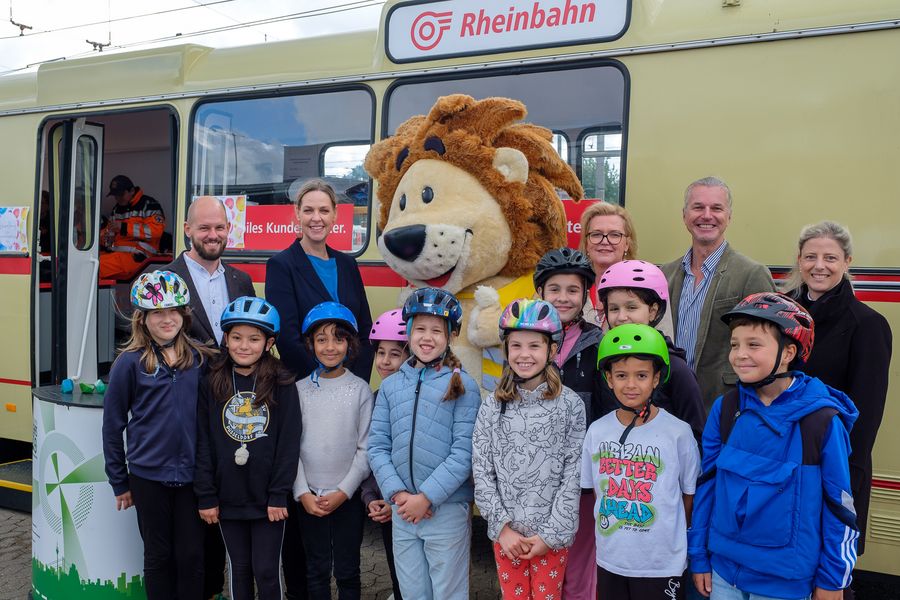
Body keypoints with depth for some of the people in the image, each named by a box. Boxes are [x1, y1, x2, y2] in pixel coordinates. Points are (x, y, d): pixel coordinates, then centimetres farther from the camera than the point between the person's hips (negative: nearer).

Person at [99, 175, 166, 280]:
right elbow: (109, 231, 34)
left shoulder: (148, 204, -1)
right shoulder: (117, 209, 25)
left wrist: (124, 227, -16)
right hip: (115, 252, 8)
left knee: (98, 265, -31)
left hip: (137, 257, -8)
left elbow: (156, 229, -15)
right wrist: (103, 236, 7)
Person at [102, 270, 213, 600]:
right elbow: (113, 425, 0)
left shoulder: (200, 359, 0)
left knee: (192, 556, 8)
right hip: (148, 475, -1)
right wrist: (119, 482, 3)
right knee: (159, 556, 13)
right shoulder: (130, 363, -6)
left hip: (191, 473, 1)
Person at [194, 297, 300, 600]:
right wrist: (206, 496, -2)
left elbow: (289, 443, -7)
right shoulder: (211, 385, 0)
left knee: (266, 571, 6)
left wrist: (279, 495, -11)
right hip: (228, 498, 2)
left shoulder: (282, 385, -6)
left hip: (267, 498, -2)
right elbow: (203, 444, 1)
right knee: (239, 569, 15)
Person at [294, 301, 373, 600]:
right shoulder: (301, 389, 1)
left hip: (349, 496, -1)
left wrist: (344, 491, -10)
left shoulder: (360, 389, -3)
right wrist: (302, 493, -7)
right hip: (310, 496, 1)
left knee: (347, 570, 9)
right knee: (317, 570, 11)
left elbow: (365, 448, -4)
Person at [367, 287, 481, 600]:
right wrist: (398, 494, -9)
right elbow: (377, 446, 3)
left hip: (447, 510, -3)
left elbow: (464, 452, -11)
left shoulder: (463, 386, -5)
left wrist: (426, 497, -14)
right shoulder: (390, 385, 6)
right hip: (402, 512, 4)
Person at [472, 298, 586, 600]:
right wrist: (503, 526, -8)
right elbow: (482, 472, -1)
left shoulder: (570, 404, -6)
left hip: (552, 534, -1)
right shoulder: (493, 406, -1)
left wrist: (550, 534, -9)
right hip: (506, 533, 2)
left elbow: (574, 474, -6)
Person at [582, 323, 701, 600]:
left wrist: (668, 537, 6)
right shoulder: (597, 431, -2)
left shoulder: (678, 432, -11)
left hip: (662, 566, -3)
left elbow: (690, 494, 0)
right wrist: (617, 535, 7)